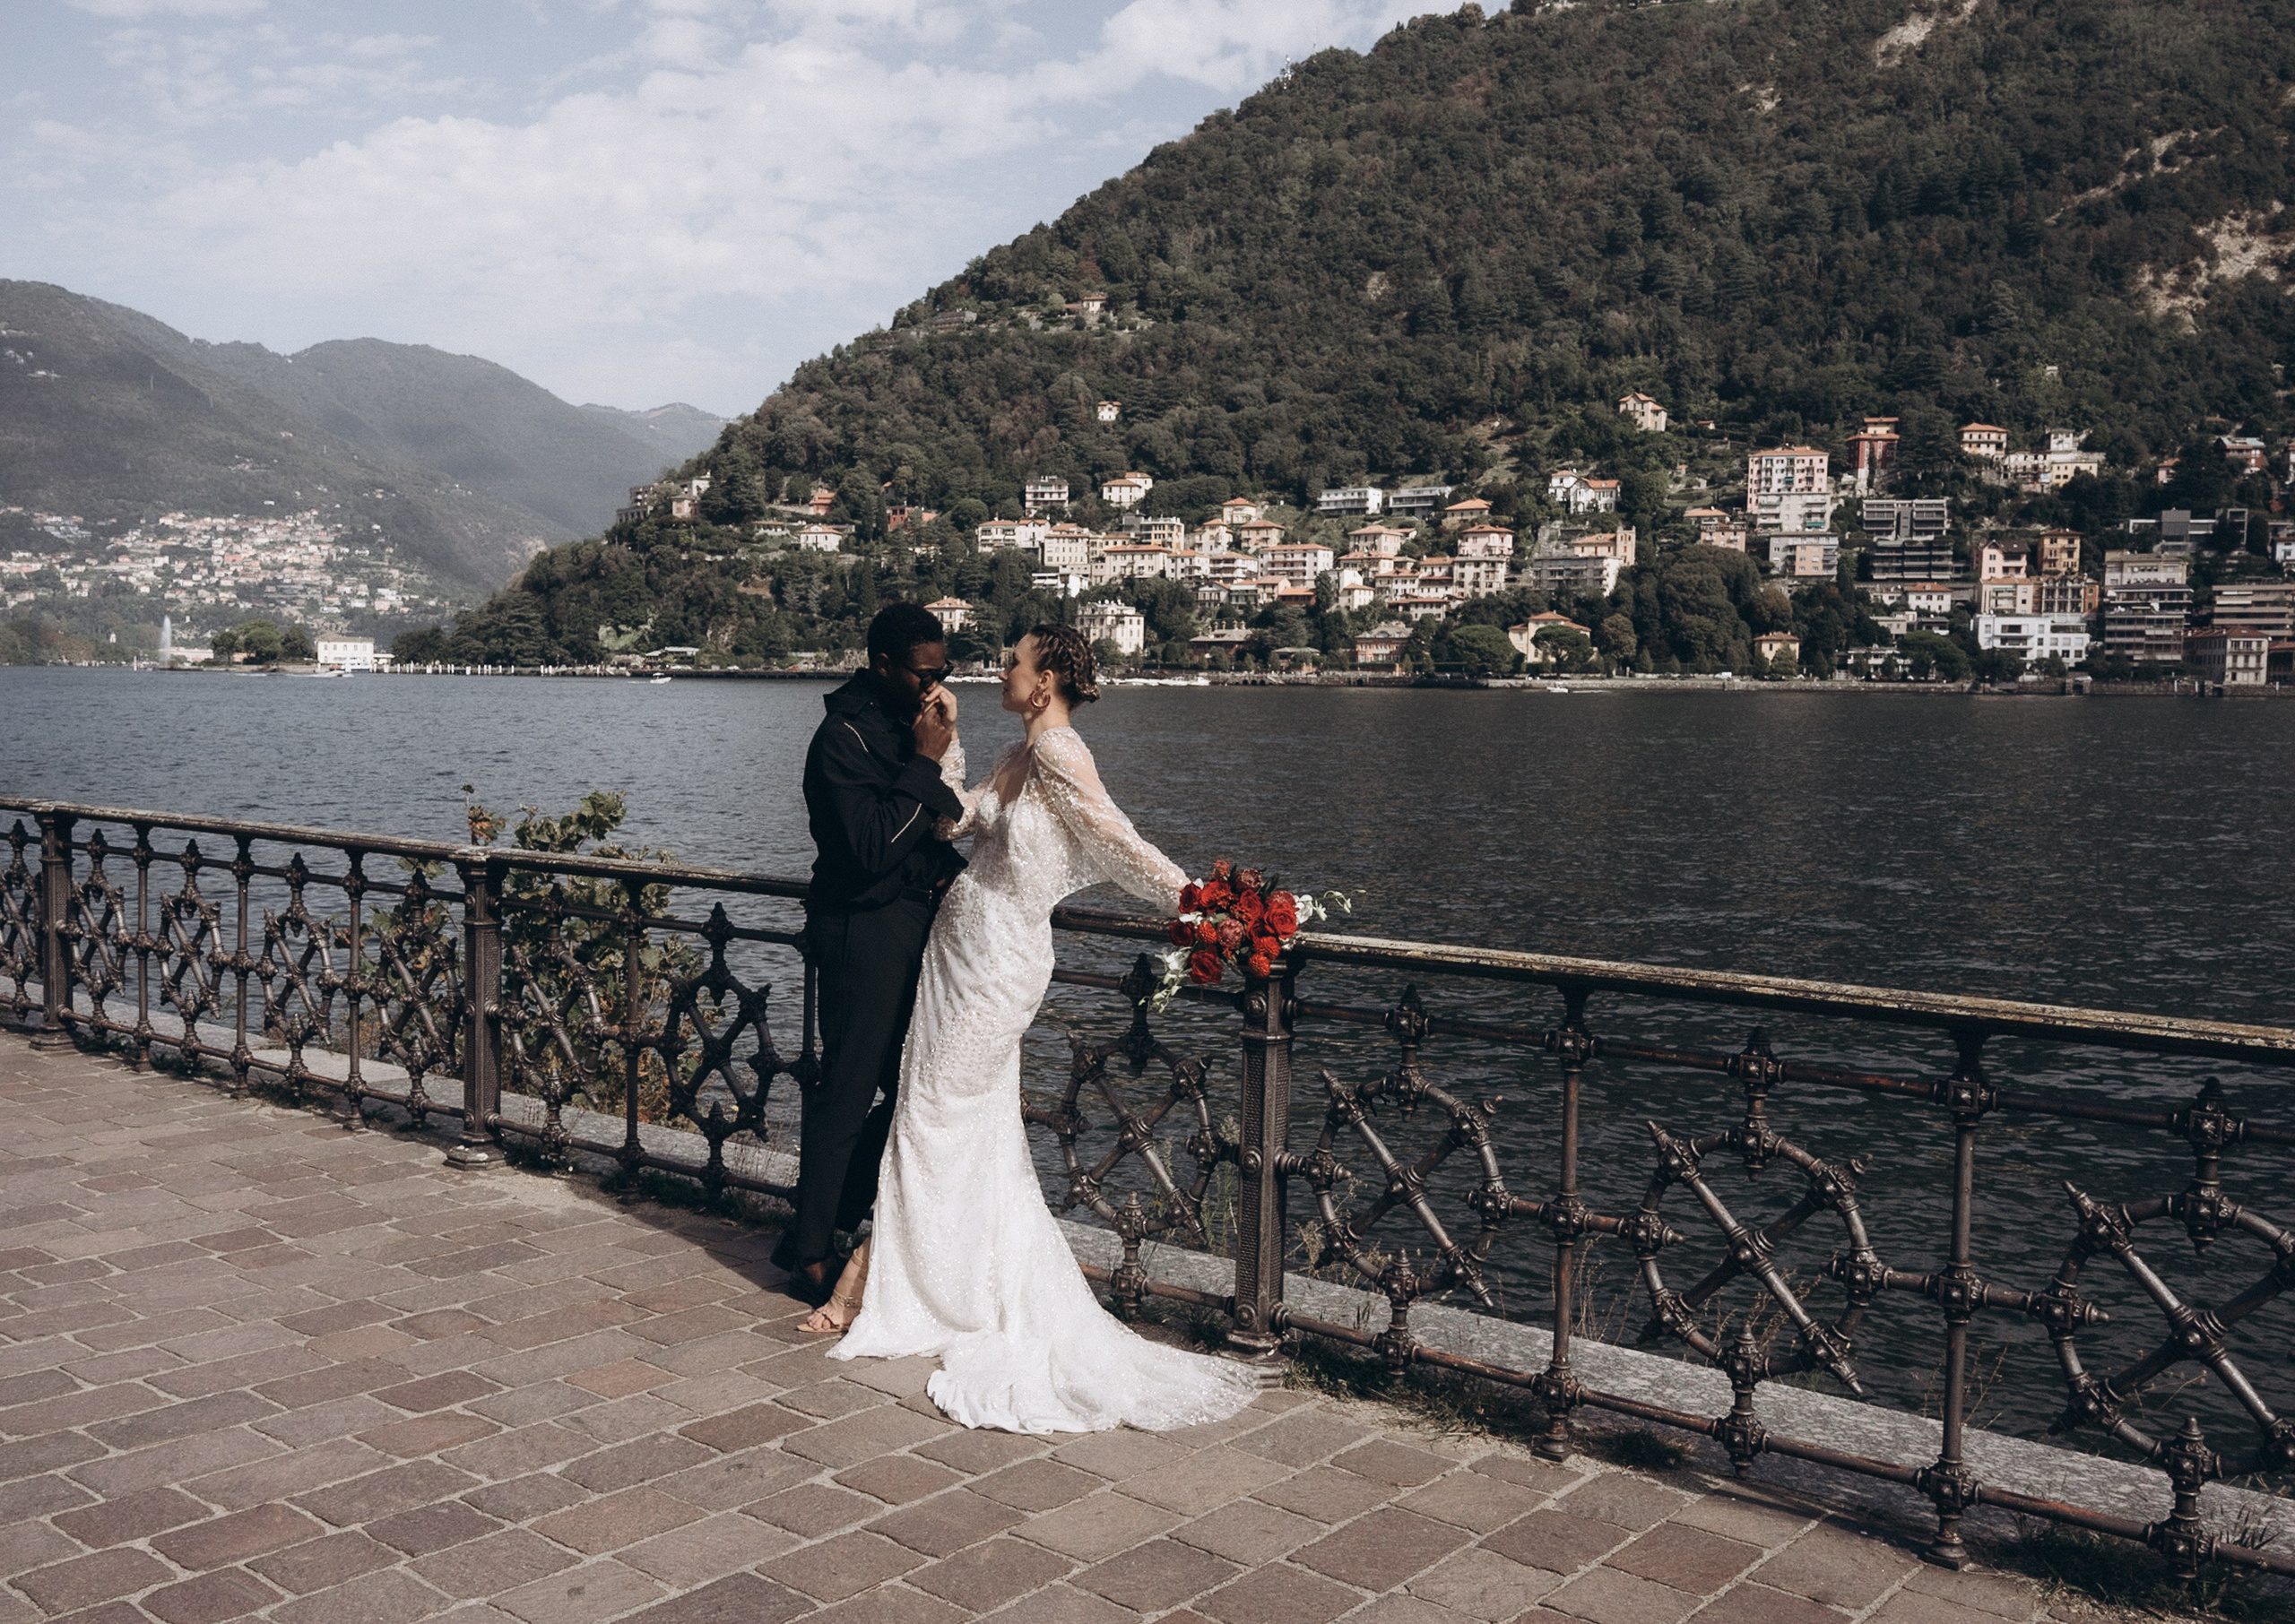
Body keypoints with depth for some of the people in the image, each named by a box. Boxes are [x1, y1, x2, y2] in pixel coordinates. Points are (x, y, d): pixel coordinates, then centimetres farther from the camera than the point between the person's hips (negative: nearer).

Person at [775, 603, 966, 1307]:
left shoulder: (912, 725, 11)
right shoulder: (844, 736, -16)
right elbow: (871, 847, -23)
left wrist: (946, 864, 4)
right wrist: (925, 762, -21)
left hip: (916, 925, 9)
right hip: (865, 931, -9)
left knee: (908, 1087, 12)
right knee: (846, 1091, -1)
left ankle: (836, 1218, 27)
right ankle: (811, 1252, 11)